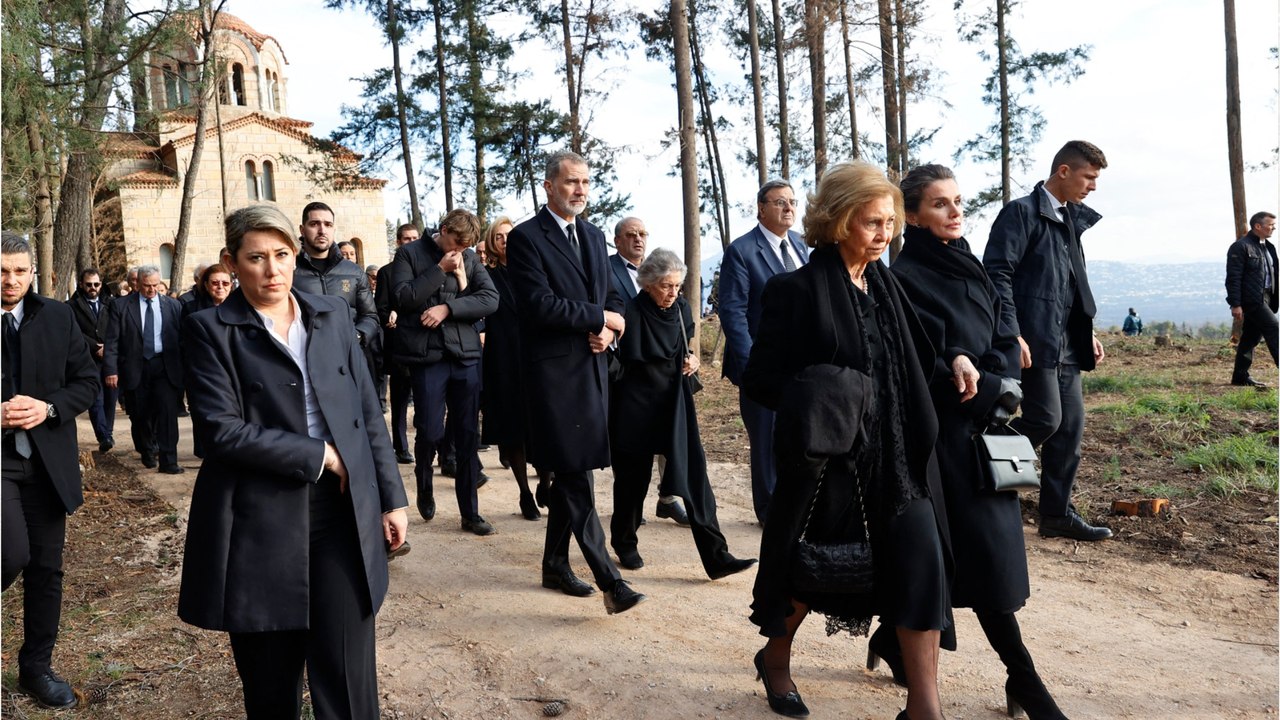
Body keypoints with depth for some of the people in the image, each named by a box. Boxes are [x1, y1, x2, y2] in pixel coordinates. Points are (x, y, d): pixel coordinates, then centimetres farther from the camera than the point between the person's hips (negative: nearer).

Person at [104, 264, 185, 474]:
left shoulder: (173, 306, 5)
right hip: (134, 368, 0)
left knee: (167, 411, -10)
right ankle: (147, 452, 34)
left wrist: (183, 368, 2)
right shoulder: (121, 306, 1)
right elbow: (112, 341, -2)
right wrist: (111, 370, -9)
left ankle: (168, 461, -6)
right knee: (140, 415, 11)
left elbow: (181, 339, 5)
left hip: (164, 367, 0)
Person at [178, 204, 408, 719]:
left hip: (343, 513, 2)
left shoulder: (332, 315, 9)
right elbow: (222, 430, -12)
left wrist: (391, 497, 7)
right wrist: (318, 455, -12)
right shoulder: (211, 329, -1)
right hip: (259, 521, -2)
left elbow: (368, 411, 10)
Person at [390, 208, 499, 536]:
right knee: (429, 431, -4)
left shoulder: (470, 259, 10)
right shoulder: (409, 254, 3)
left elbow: (491, 299, -2)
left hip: (466, 354, 3)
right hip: (426, 355, -3)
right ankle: (424, 486, 28)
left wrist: (447, 307, -12)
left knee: (468, 435, 4)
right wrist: (440, 269, -10)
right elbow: (403, 299, -9)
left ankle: (470, 512, 13)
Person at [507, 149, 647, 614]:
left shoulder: (593, 236, 16)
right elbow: (540, 305, -18)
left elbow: (611, 297, 18)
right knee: (575, 475, -7)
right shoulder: (526, 238, -7)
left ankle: (555, 564, 25)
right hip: (554, 371, -7)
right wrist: (600, 318, -10)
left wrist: (607, 330, -4)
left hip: (592, 368, 7)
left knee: (567, 473, 14)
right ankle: (609, 579, -7)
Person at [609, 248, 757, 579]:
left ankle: (716, 557, -4)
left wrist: (691, 359, -1)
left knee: (694, 474, -4)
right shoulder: (632, 313, -13)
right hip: (636, 406, -4)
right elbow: (622, 362, -9)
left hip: (675, 404, 4)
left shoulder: (681, 309, 3)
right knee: (633, 478, 9)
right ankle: (625, 544, 31)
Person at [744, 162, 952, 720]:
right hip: (830, 460, -5)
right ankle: (775, 657, 40)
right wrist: (816, 401, -24)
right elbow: (759, 378, -12)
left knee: (920, 563, -6)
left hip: (898, 457, 5)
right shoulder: (797, 291, -11)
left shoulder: (887, 285, 8)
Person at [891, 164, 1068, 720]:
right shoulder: (905, 277, -10)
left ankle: (893, 636, 27)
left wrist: (970, 366, -11)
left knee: (943, 548, 10)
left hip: (983, 428, 7)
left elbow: (1005, 343, 9)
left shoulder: (968, 268, 13)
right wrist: (991, 388, -12)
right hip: (944, 431, -7)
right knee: (983, 547, -4)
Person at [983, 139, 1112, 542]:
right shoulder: (1022, 213, -7)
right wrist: (1012, 334, -22)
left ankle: (1058, 515, 17)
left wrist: (1088, 333, 16)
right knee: (1046, 419, -14)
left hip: (1065, 345, 9)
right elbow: (997, 274, -16)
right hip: (1033, 342, -9)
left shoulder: (1071, 220, 19)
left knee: (1070, 427, 8)